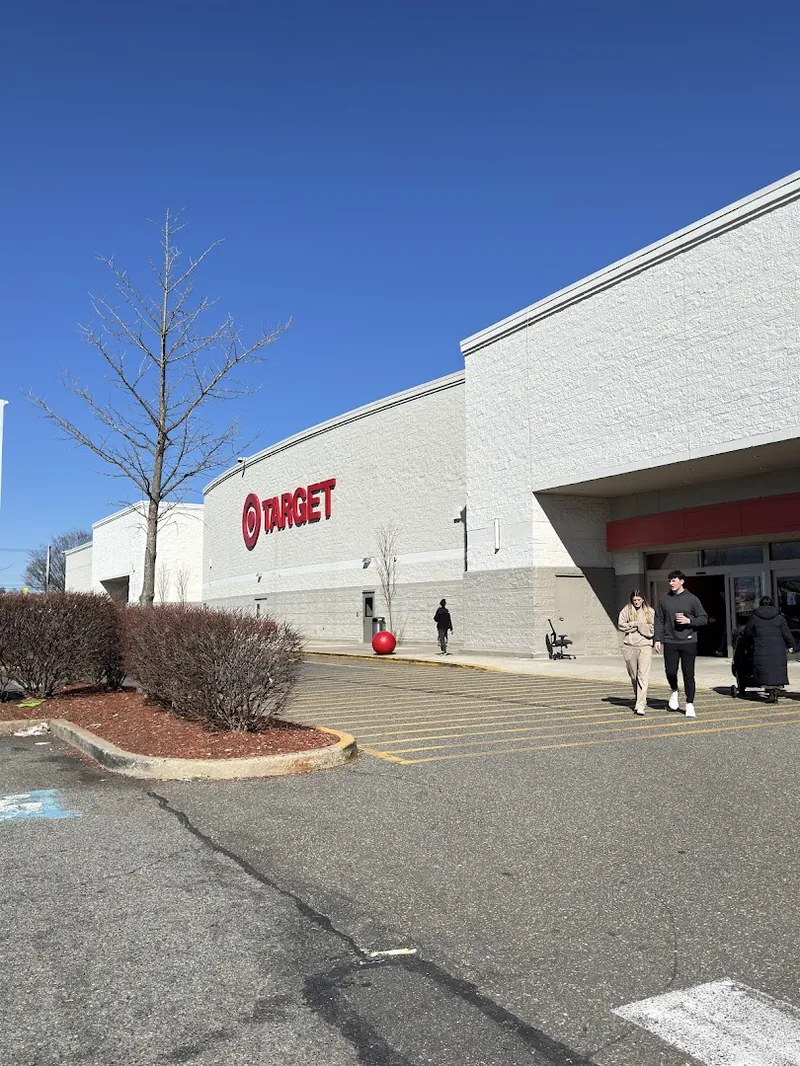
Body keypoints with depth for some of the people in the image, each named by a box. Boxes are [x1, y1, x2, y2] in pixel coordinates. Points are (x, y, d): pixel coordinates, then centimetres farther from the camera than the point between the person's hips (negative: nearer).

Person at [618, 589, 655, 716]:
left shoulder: (650, 612, 5)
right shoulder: (626, 610, 6)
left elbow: (652, 629, -1)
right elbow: (620, 625, -2)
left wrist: (637, 625, -7)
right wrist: (635, 625, -9)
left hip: (645, 646, -2)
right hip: (629, 646, 2)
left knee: (643, 676, -10)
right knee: (633, 676, 13)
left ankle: (640, 706, -12)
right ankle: (638, 698, 34)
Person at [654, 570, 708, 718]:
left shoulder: (692, 599, 1)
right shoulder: (664, 600, 7)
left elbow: (704, 618, 4)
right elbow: (659, 621, 8)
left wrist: (689, 621, -13)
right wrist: (658, 639, 1)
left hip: (688, 642, -2)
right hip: (670, 642, 2)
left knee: (688, 674, 0)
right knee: (670, 672, 0)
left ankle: (690, 705, 10)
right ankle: (674, 691, 32)